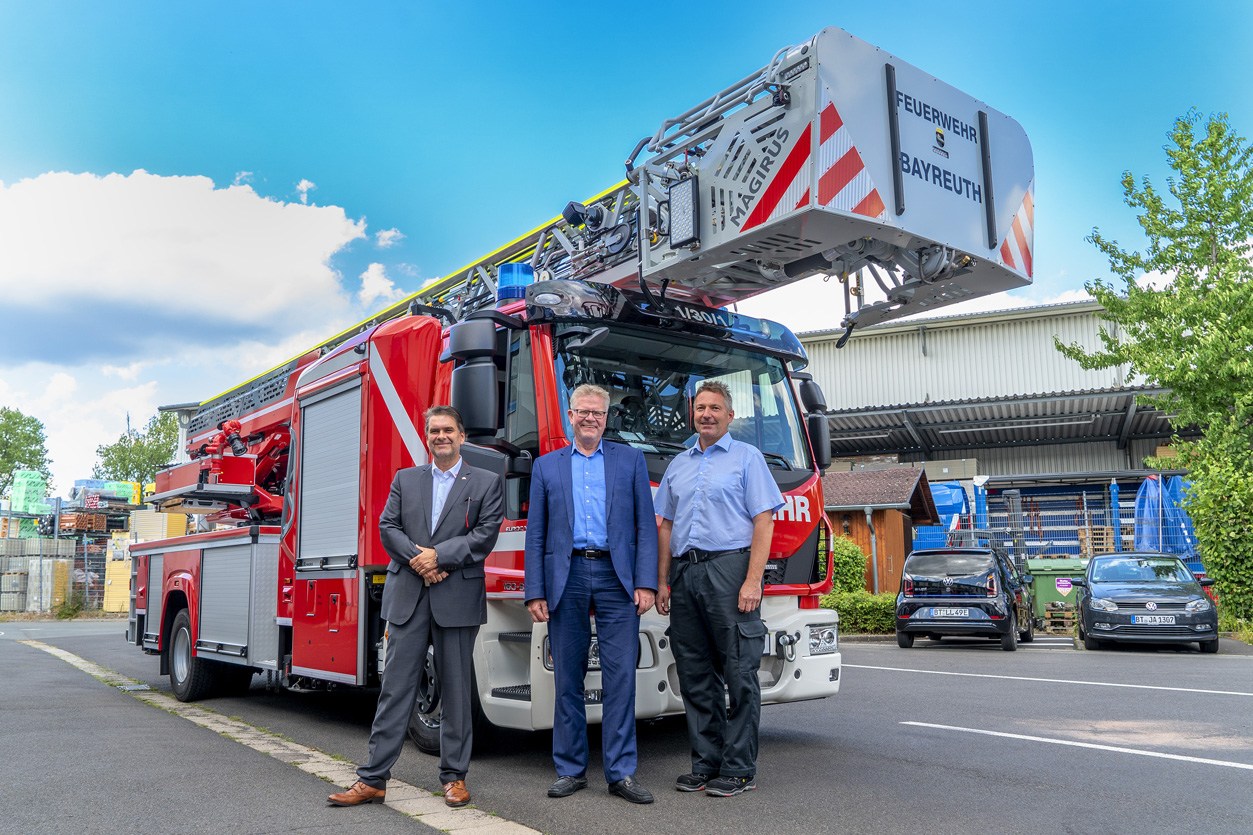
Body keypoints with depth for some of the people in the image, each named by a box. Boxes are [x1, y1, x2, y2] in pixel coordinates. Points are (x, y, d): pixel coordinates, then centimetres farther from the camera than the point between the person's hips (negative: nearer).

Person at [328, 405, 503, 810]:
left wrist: (439, 556, -13)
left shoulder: (486, 483, 6)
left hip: (458, 598, -2)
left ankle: (454, 777, 17)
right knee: (396, 686, 3)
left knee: (455, 688, 6)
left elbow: (485, 534, -4)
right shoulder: (405, 479, 15)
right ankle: (372, 779, 9)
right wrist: (417, 559, -10)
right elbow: (388, 527, 6)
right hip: (407, 596, 2)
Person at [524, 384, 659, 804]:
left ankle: (621, 773, 7)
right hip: (566, 577, 1)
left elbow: (646, 526, 6)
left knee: (621, 675, -2)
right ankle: (570, 770, 18)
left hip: (616, 577, -1)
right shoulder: (546, 466, 13)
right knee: (568, 678, 6)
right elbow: (535, 536, 10)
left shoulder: (631, 460, 11)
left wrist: (645, 582, -4)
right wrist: (535, 592, 2)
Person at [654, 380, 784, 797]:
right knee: (695, 674, 8)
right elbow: (665, 526, 19)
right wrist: (663, 583, 11)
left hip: (728, 567, -5)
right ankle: (706, 763, 18)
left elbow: (763, 521, -4)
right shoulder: (677, 465, 20)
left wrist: (753, 581, -14)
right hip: (684, 573, 5)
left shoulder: (747, 458, 5)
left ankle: (739, 769, 6)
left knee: (738, 673, -2)